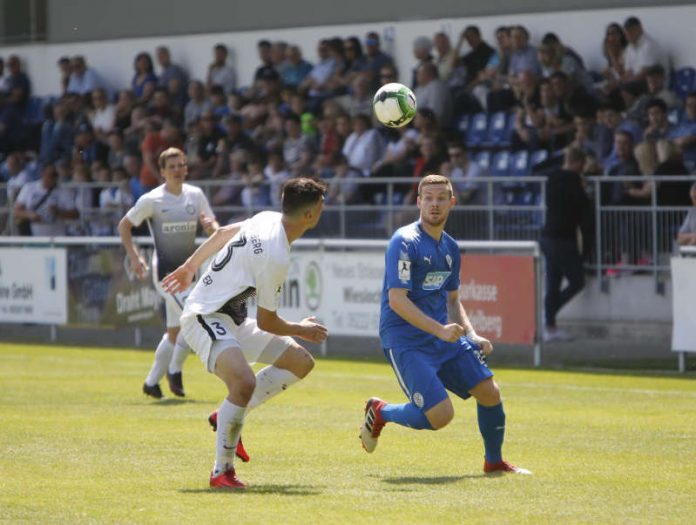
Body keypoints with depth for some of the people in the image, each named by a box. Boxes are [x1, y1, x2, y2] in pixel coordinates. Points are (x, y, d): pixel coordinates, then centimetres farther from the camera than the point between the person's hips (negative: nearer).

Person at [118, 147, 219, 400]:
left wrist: (210, 226, -16)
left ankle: (151, 382, 24)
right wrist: (134, 256, -10)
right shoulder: (152, 200, -8)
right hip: (165, 272, -6)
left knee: (174, 331, 12)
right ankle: (174, 370, -4)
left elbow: (215, 229, 8)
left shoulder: (195, 195, 5)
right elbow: (124, 225, 1)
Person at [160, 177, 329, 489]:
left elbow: (223, 233, 19)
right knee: (244, 383, -34)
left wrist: (190, 266, 32)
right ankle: (222, 472, -22)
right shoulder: (276, 258, -25)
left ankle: (227, 416, 9)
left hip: (231, 319, 10)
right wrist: (301, 330, 4)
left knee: (301, 362, 5)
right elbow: (266, 322, -16)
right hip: (206, 318, -10)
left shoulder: (267, 219, 1)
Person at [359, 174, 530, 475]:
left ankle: (494, 462, 24)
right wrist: (440, 330, -26)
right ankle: (380, 413, 9)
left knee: (489, 392, 2)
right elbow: (397, 301, -20)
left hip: (444, 337, 8)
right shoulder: (405, 242, -14)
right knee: (441, 415, -18)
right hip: (405, 340, -8)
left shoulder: (450, 248, 12)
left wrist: (472, 335, 7)